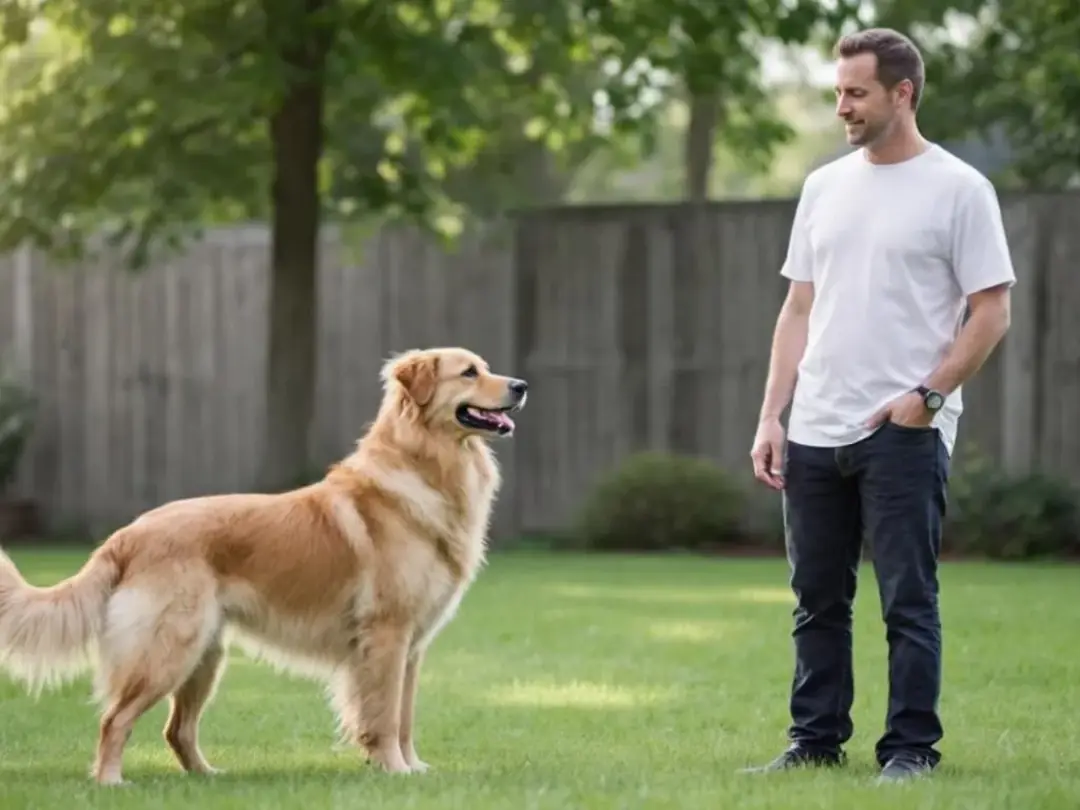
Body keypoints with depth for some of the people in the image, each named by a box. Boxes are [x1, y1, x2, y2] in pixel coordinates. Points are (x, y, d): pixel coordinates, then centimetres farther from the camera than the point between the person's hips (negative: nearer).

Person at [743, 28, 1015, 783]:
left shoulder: (958, 189, -5)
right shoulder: (825, 186, 13)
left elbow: (991, 311, -7)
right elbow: (800, 309, 15)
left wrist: (928, 394, -16)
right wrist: (771, 417, 7)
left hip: (903, 435, -6)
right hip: (815, 434, 6)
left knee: (908, 600, -3)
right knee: (818, 600, 11)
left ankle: (911, 748, 4)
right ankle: (816, 741, 19)